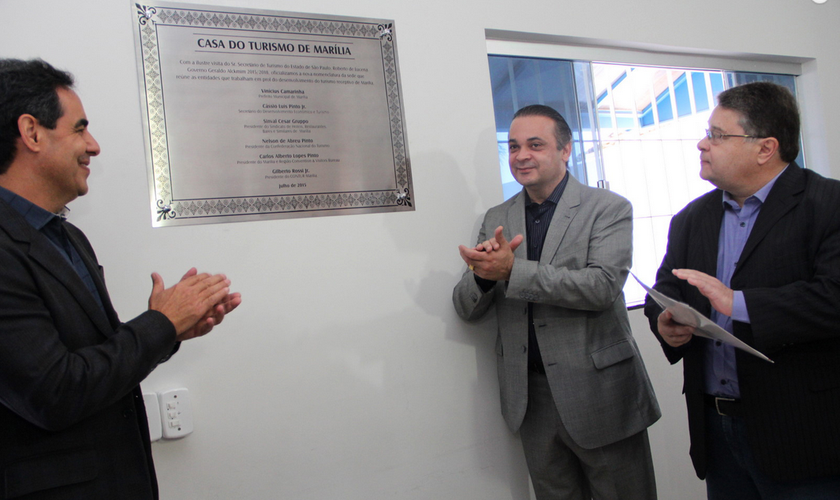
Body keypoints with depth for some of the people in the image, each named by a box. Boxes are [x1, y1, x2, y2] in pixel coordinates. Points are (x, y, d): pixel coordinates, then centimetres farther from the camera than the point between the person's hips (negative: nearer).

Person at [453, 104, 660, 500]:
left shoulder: (608, 209, -5)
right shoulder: (496, 219, 7)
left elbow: (602, 286, -20)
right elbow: (466, 309, 5)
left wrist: (512, 270, -25)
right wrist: (481, 273, -18)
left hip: (599, 393, -3)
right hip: (532, 399, 4)